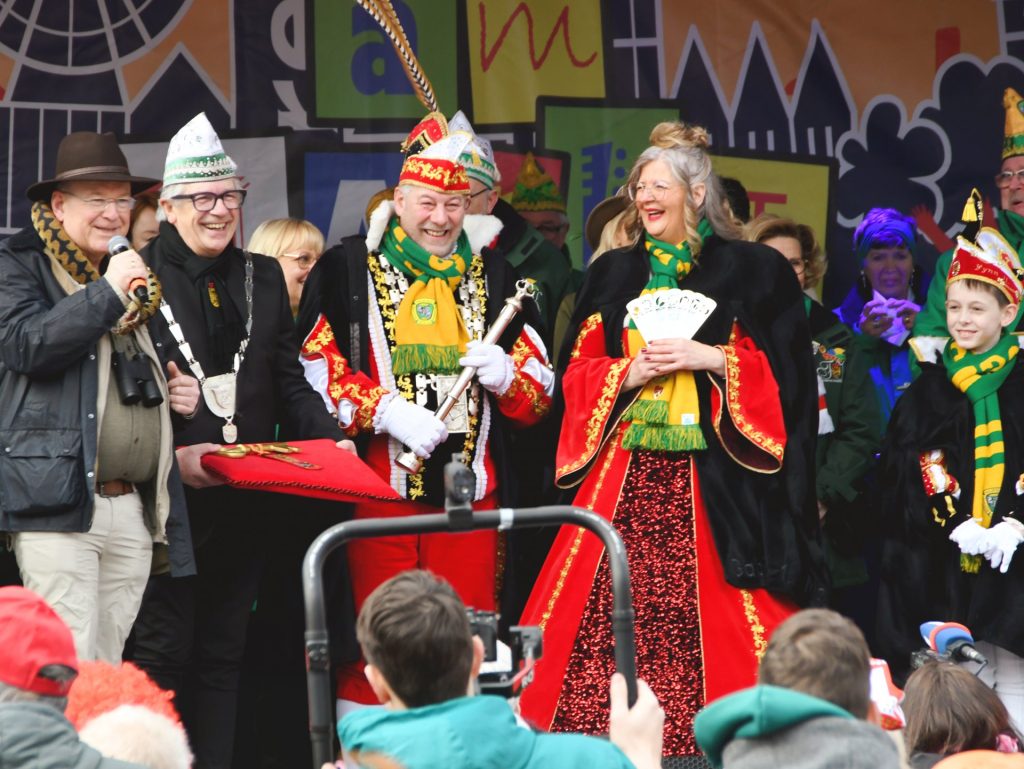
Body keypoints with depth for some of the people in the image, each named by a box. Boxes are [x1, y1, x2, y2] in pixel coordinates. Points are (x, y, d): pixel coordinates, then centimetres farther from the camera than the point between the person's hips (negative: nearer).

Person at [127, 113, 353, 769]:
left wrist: (326, 437, -3)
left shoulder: (264, 278, 13)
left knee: (223, 654, 10)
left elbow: (290, 383, 13)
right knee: (164, 649, -2)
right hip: (170, 494, -5)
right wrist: (171, 455, -20)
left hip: (246, 500, 5)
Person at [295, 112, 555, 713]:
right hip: (379, 488, -3)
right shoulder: (347, 269, 5)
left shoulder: (493, 275, 16)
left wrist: (506, 375, -6)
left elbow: (542, 391, 16)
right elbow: (316, 370, -3)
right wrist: (387, 410, -15)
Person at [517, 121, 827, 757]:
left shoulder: (753, 272, 3)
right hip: (625, 473, 3)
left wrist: (711, 358, -12)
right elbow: (580, 372, 12)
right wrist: (630, 373, -6)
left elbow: (786, 373, 0)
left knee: (704, 616, -9)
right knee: (613, 614, -5)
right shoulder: (614, 275, 14)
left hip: (712, 478, -3)